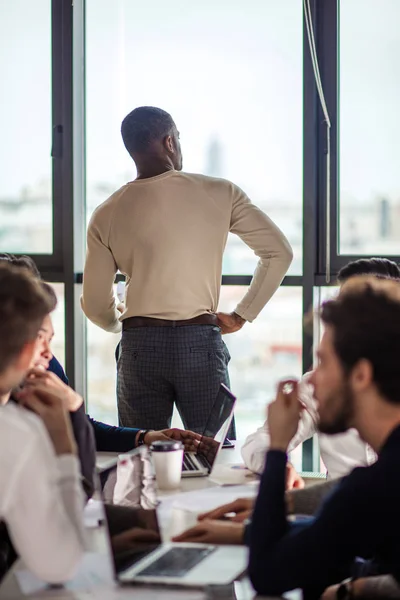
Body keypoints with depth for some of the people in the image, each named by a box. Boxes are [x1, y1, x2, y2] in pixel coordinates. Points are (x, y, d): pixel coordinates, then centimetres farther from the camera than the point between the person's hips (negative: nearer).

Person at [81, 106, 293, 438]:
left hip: (140, 347, 1)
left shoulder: (107, 215, 3)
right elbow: (279, 252, 1)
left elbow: (96, 306, 5)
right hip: (201, 343, -1)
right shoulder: (220, 193, 0)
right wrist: (242, 315, 8)